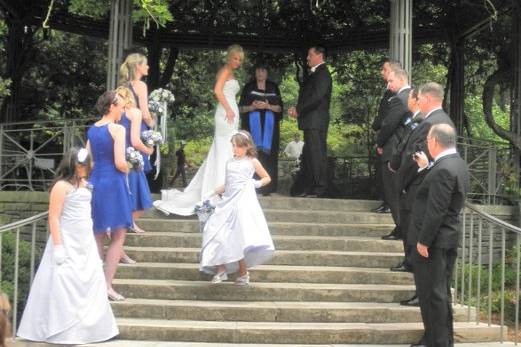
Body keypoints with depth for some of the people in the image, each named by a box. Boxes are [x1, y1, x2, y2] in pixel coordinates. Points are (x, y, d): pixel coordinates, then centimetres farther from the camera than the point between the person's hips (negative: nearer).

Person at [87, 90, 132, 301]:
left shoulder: (91, 130, 10)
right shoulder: (117, 129, -11)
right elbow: (120, 163, -16)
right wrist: (127, 170, 3)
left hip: (94, 181, 7)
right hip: (113, 183, -7)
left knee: (97, 236, 14)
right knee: (118, 237, 1)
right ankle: (107, 285, -6)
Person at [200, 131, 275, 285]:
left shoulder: (252, 162, 6)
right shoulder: (230, 162, 16)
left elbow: (267, 178, 12)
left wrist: (257, 183, -6)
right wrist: (212, 193, 12)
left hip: (244, 201, -5)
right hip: (229, 201, 5)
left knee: (240, 236, -14)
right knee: (219, 233, -4)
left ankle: (243, 272, -2)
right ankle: (221, 269, 7)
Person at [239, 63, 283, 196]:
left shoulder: (273, 87, 12)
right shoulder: (248, 87, 11)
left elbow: (279, 108, 6)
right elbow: (241, 108, 6)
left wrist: (268, 106, -13)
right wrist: (252, 107, -14)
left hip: (269, 127, 1)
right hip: (252, 126, -1)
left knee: (268, 155, -9)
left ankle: (267, 187, -9)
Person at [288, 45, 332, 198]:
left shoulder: (322, 73, -9)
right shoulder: (316, 74, 21)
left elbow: (316, 97, -19)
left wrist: (298, 109, -12)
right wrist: (297, 109, 5)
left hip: (316, 122, -10)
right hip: (311, 122, 10)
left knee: (317, 154, -7)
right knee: (308, 155, 11)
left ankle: (320, 189, -4)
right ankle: (304, 188, 15)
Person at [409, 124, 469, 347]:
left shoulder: (443, 170, -23)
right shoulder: (457, 164, 8)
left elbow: (436, 211, -24)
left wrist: (423, 241, -19)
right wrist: (425, 168, 16)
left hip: (434, 241, -10)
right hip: (447, 239, 10)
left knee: (432, 293, -1)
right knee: (440, 292, 19)